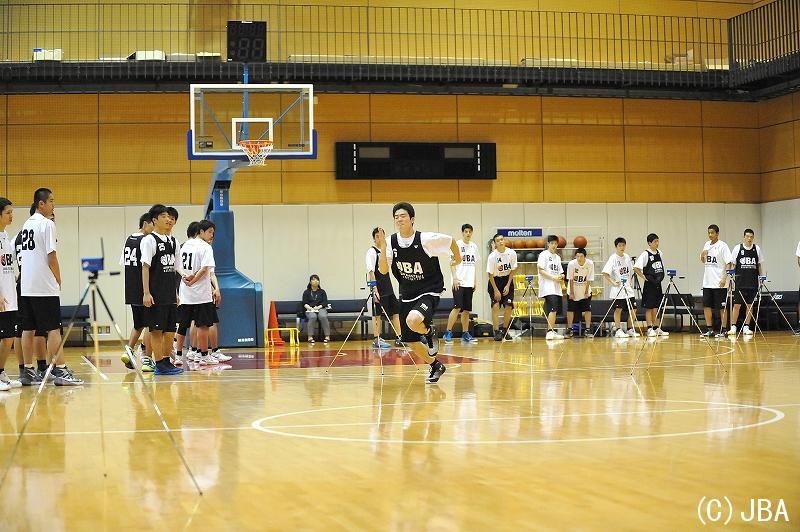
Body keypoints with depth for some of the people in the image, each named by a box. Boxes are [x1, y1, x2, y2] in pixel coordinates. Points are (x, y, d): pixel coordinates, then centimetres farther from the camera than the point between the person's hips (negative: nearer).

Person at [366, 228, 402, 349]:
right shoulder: (372, 251, -7)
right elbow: (371, 271, -15)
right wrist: (374, 289, -22)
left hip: (389, 289, 8)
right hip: (379, 289, -8)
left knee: (396, 312, 6)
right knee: (377, 314, -4)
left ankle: (398, 339, 10)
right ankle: (376, 340, 2)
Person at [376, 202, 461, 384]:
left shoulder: (426, 239, -18)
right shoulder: (391, 242, -7)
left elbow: (450, 240, -1)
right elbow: (383, 270, -11)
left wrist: (457, 258, 15)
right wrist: (383, 249, -25)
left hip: (428, 292, -6)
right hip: (407, 295, 6)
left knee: (412, 321, -36)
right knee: (411, 341, 11)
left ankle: (430, 332, 1)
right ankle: (435, 366, 36)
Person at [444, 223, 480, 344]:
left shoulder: (474, 246, 13)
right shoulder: (457, 244, -4)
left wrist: (475, 281, 14)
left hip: (469, 283, 6)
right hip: (459, 282, -6)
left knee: (467, 309, 7)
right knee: (457, 307, -12)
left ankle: (465, 334, 12)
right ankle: (448, 333, -6)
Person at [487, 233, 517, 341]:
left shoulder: (512, 253, -11)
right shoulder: (492, 256, -18)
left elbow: (512, 271, -2)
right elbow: (490, 274, -12)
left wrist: (508, 286, -8)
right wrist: (496, 290, -13)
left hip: (507, 280, 2)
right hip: (495, 280, -2)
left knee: (509, 307, -4)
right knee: (495, 306, -13)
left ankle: (504, 330, 13)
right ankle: (496, 332, -8)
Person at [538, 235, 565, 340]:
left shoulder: (557, 257, 20)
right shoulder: (544, 255, -2)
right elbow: (541, 270, -10)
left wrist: (561, 276, -1)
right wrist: (553, 277, -17)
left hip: (556, 288, 8)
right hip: (547, 287, -8)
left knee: (554, 310, 7)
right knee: (553, 309, -19)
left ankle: (552, 332, 13)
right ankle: (550, 332, -22)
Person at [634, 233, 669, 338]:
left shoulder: (659, 253, 8)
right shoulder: (645, 254, -12)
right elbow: (636, 268, -18)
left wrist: (661, 276, 11)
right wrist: (644, 277, -15)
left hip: (658, 284, 6)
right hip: (649, 285, -6)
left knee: (656, 307, 11)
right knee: (649, 307, -2)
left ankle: (656, 328, 17)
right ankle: (649, 329, 1)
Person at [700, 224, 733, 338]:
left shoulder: (722, 246, -9)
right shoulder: (707, 245, 12)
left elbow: (729, 263, -13)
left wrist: (724, 278, -23)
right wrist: (702, 255, 0)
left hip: (719, 283, -7)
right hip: (707, 282, 7)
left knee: (721, 307, 0)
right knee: (706, 306, 6)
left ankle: (722, 330, 5)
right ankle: (709, 329, 14)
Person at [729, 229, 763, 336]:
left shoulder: (757, 249, 6)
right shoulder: (737, 248, -1)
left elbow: (759, 265, 13)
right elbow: (733, 265, 3)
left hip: (753, 282, 2)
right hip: (740, 282, -2)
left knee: (750, 305, 4)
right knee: (737, 305, -3)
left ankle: (746, 327, 11)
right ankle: (733, 327, 3)